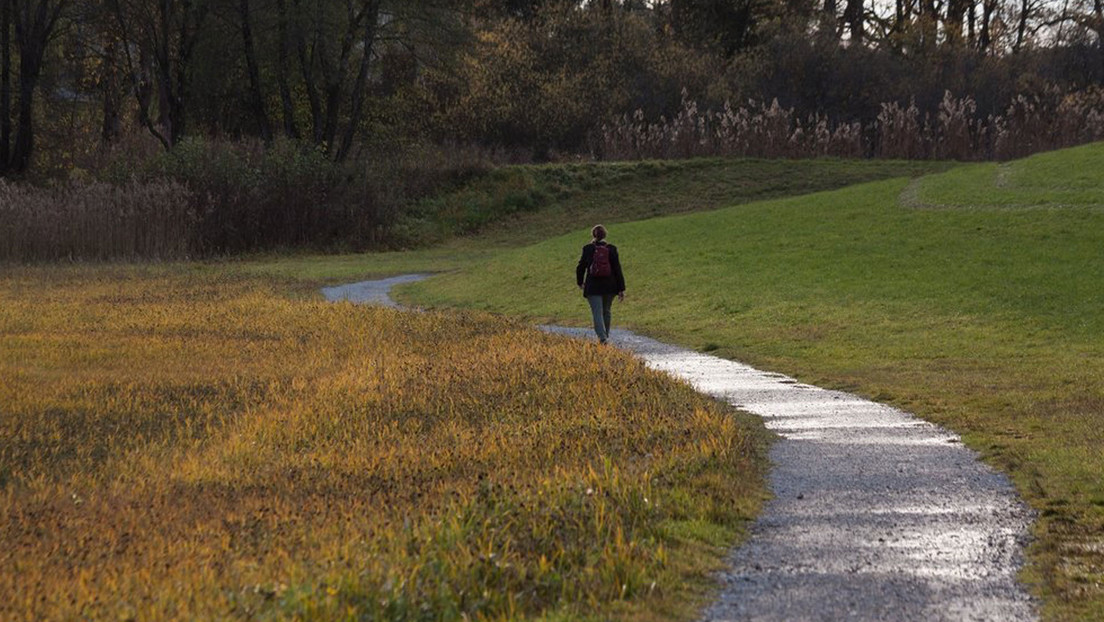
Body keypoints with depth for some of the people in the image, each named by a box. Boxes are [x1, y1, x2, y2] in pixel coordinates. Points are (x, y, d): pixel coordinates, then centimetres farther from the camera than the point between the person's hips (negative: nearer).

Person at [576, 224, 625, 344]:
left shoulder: (587, 249, -6)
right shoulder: (611, 249, -4)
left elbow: (580, 268, 2)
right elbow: (617, 269, -4)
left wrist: (580, 282, 20)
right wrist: (621, 289, 0)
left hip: (593, 287, -2)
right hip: (609, 287, 2)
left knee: (597, 313, -5)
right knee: (606, 312, 21)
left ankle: (602, 338, -23)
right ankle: (605, 336, 34)